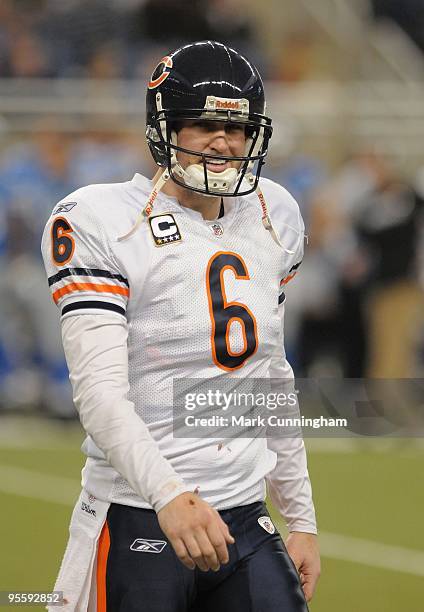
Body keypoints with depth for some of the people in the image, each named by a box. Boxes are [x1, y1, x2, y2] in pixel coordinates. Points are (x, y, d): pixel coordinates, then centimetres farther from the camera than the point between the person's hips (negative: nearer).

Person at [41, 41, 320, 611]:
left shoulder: (271, 218, 12)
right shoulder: (102, 223, -8)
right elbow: (100, 390, -18)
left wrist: (301, 519, 18)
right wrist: (170, 497, -31)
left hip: (245, 522, 5)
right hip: (140, 527, -5)